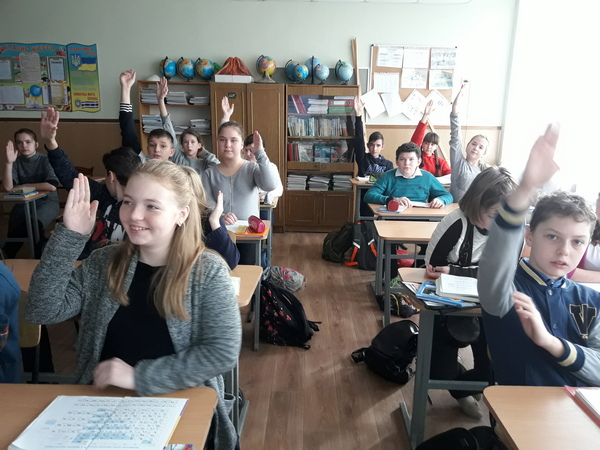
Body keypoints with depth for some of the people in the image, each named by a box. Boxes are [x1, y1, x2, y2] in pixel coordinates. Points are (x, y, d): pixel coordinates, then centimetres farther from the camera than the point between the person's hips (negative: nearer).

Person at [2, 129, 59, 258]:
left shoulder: (45, 160, -4)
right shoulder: (16, 162, 5)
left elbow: (52, 186, -19)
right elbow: (7, 187, -10)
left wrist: (24, 186, -11)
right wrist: (9, 163, -19)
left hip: (47, 201, -3)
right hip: (23, 202, 3)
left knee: (33, 223, -34)